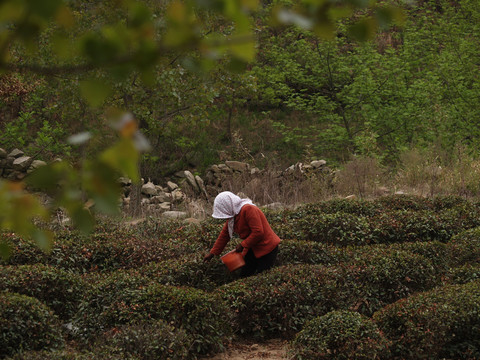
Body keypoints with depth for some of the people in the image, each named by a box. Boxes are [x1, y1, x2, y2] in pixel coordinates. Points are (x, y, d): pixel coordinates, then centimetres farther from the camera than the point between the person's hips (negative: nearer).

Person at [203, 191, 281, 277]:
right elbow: (224, 235, 14)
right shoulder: (231, 217, 6)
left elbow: (258, 232, -28)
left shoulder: (248, 210, -23)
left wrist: (243, 245, -19)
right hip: (252, 249, 9)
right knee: (244, 275, 5)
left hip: (267, 248, -9)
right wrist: (212, 253, 13)